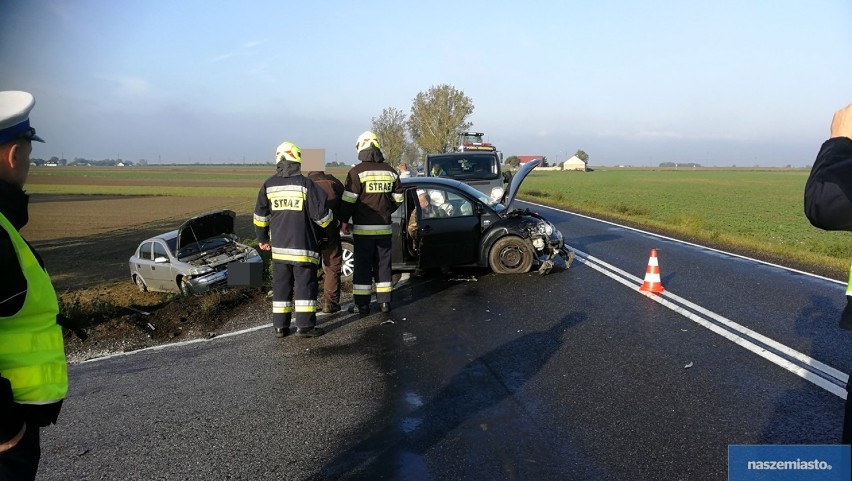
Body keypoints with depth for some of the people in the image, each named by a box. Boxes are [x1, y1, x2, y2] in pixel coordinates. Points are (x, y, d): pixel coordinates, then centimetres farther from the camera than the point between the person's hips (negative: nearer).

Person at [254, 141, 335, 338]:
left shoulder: (268, 185, 4)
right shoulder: (305, 184, -10)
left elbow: (260, 215, 10)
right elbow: (321, 213, -9)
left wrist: (262, 238, 22)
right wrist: (334, 226, 11)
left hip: (279, 246, 4)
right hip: (303, 246, -4)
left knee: (281, 285, 11)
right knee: (305, 284, 3)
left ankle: (280, 325, 14)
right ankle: (305, 325, 3)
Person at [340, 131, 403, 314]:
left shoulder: (357, 172, -10)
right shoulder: (390, 171, 7)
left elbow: (348, 200, -12)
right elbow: (398, 198, 13)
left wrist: (344, 221, -1)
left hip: (363, 228, -4)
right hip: (384, 227, 4)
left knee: (362, 265, 2)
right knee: (383, 264, 12)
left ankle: (362, 304, 4)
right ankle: (385, 301, 16)